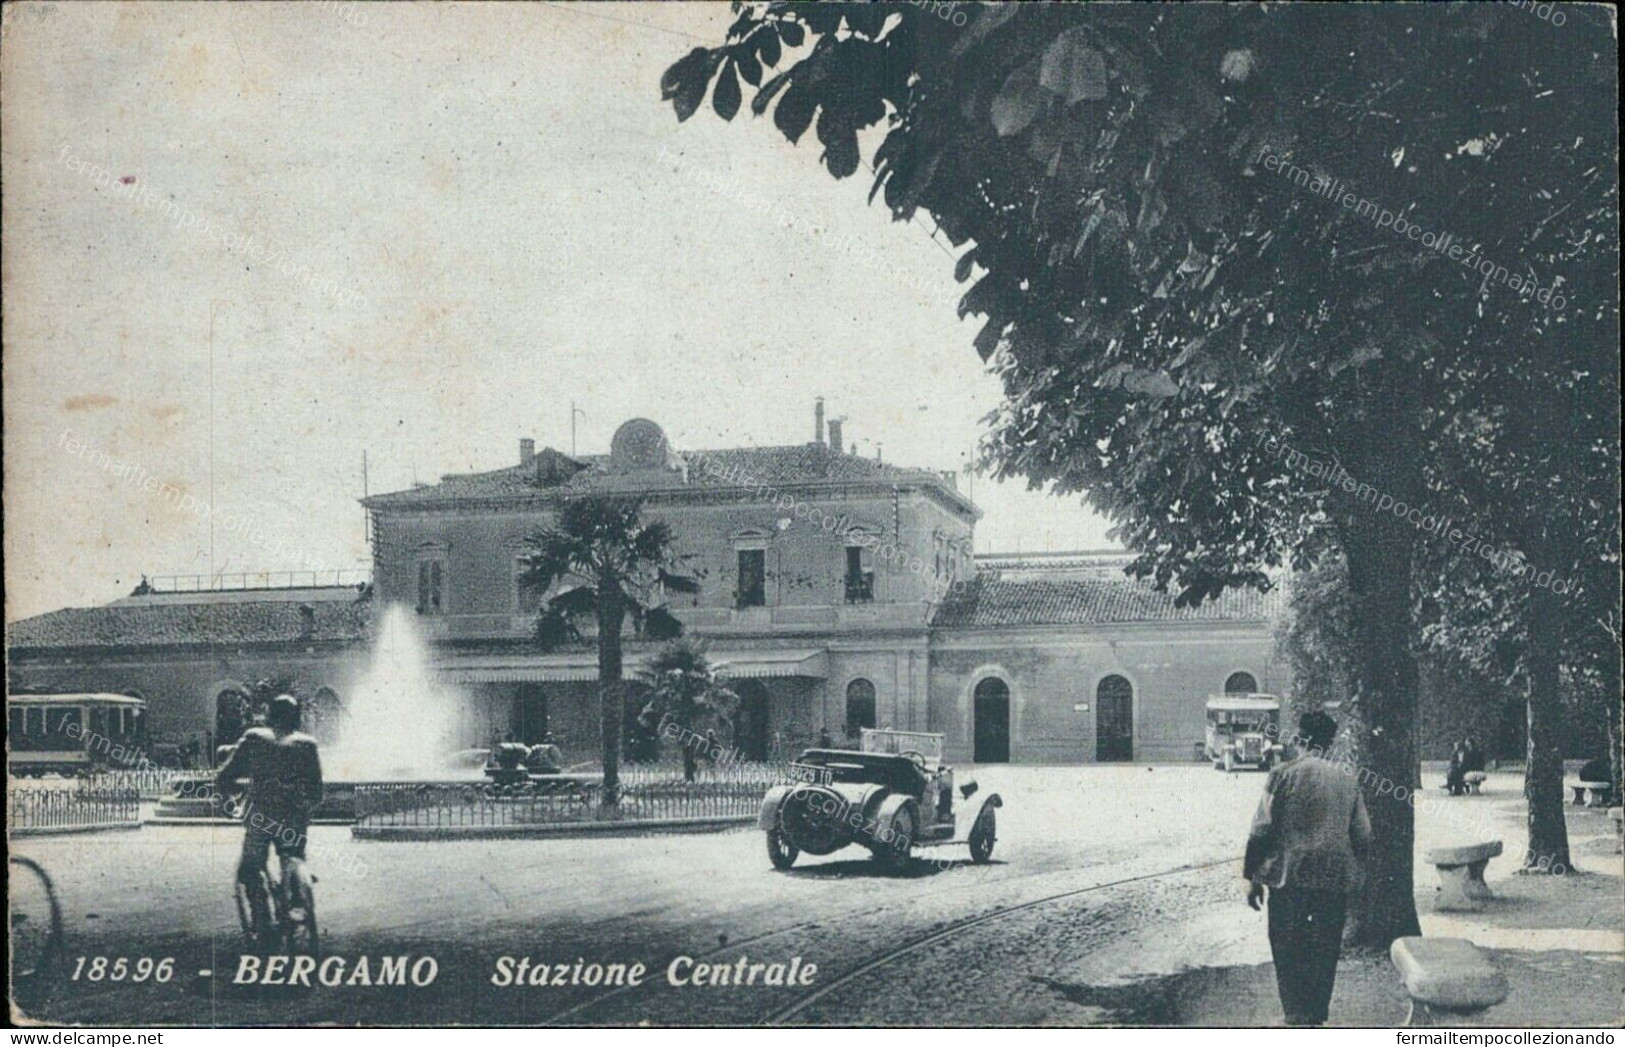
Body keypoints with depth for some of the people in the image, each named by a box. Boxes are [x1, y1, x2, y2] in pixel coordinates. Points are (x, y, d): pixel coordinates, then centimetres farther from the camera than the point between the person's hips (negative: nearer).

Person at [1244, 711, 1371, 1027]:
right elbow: (1362, 837, 7)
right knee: (1325, 953, 13)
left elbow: (1262, 830, -9)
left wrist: (1251, 876, -1)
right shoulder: (1346, 781, 6)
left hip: (1289, 879, -3)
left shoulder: (1283, 775, -5)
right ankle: (1317, 1017, 17)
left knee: (1288, 953, 3)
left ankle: (1297, 1016, -7)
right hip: (1336, 880, 3)